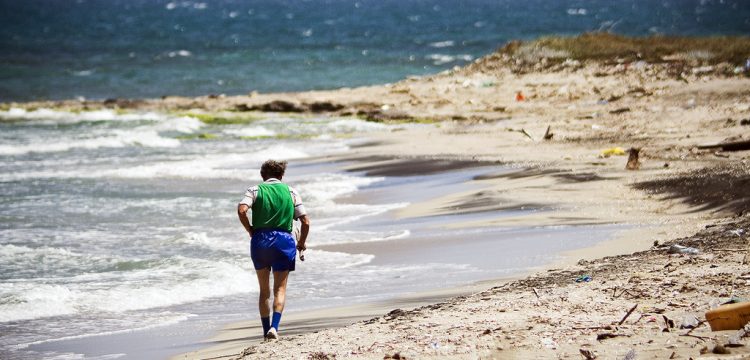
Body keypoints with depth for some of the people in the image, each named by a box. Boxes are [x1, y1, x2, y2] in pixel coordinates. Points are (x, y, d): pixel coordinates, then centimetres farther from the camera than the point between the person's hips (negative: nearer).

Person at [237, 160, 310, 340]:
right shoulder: (290, 192, 8)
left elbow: (241, 210, -14)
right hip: (283, 240, -1)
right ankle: (274, 326, -16)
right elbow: (305, 221, 2)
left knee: (264, 290, 14)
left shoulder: (255, 190, 6)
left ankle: (266, 330, 15)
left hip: (260, 240, 1)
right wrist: (301, 244, 16)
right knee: (280, 289, 4)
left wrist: (251, 231, -1)